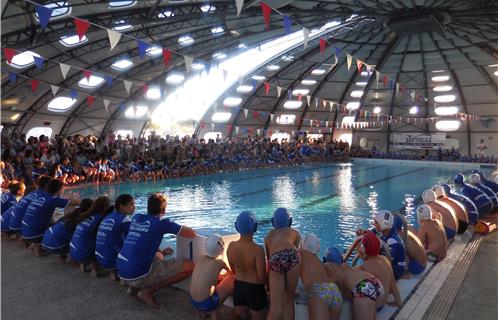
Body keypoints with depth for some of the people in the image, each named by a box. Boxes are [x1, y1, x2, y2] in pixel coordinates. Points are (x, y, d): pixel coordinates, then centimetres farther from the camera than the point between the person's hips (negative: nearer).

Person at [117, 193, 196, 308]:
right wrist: (181, 229, 18)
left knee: (158, 256, 33)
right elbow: (192, 233, -4)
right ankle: (148, 291, -3)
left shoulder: (136, 218, 11)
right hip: (138, 275, -8)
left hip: (121, 272, 8)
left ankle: (135, 288, 16)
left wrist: (161, 251, 30)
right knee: (189, 267, -7)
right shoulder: (161, 221, -8)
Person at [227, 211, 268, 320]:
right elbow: (262, 277, -17)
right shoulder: (258, 250, -25)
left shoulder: (231, 246, -10)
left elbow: (233, 270, 5)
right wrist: (269, 285, 2)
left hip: (238, 286, 5)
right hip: (255, 288, -4)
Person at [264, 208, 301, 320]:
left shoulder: (269, 235, 38)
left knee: (275, 304, 2)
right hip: (292, 256, 0)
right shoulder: (295, 233, 35)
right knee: (289, 300, 16)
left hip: (275, 259, 1)